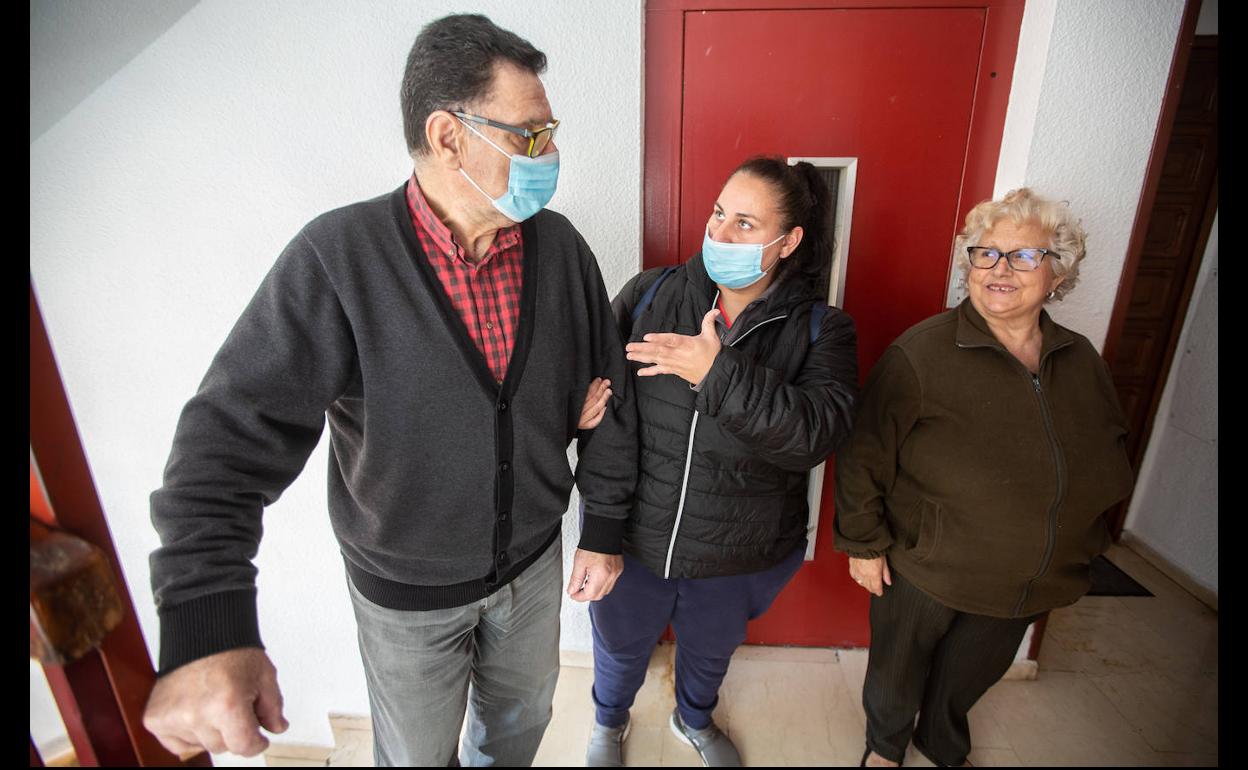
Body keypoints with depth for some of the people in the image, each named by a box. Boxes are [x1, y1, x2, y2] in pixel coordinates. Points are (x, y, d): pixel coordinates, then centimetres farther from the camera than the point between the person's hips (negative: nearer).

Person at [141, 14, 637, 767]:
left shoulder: (561, 247, -10)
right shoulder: (337, 258, -22)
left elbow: (606, 399, -4)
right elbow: (238, 430, -24)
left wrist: (604, 528, 0)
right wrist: (205, 626, -35)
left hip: (535, 558, 4)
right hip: (406, 589, -3)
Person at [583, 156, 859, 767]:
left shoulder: (819, 329, -13)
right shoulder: (650, 294, -10)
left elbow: (818, 433, -27)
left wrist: (722, 373, -37)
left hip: (740, 555, 0)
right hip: (632, 534, 1)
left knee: (711, 649, 30)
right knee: (620, 647, 27)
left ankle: (695, 720, 66)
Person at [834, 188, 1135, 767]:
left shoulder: (1080, 360, -2)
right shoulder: (922, 353, -22)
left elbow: (1111, 458, 12)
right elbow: (864, 455, -18)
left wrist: (1077, 551, 12)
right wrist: (863, 544, -14)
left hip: (1029, 586, 5)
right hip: (921, 572, -5)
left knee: (969, 678, 28)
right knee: (897, 676, 19)